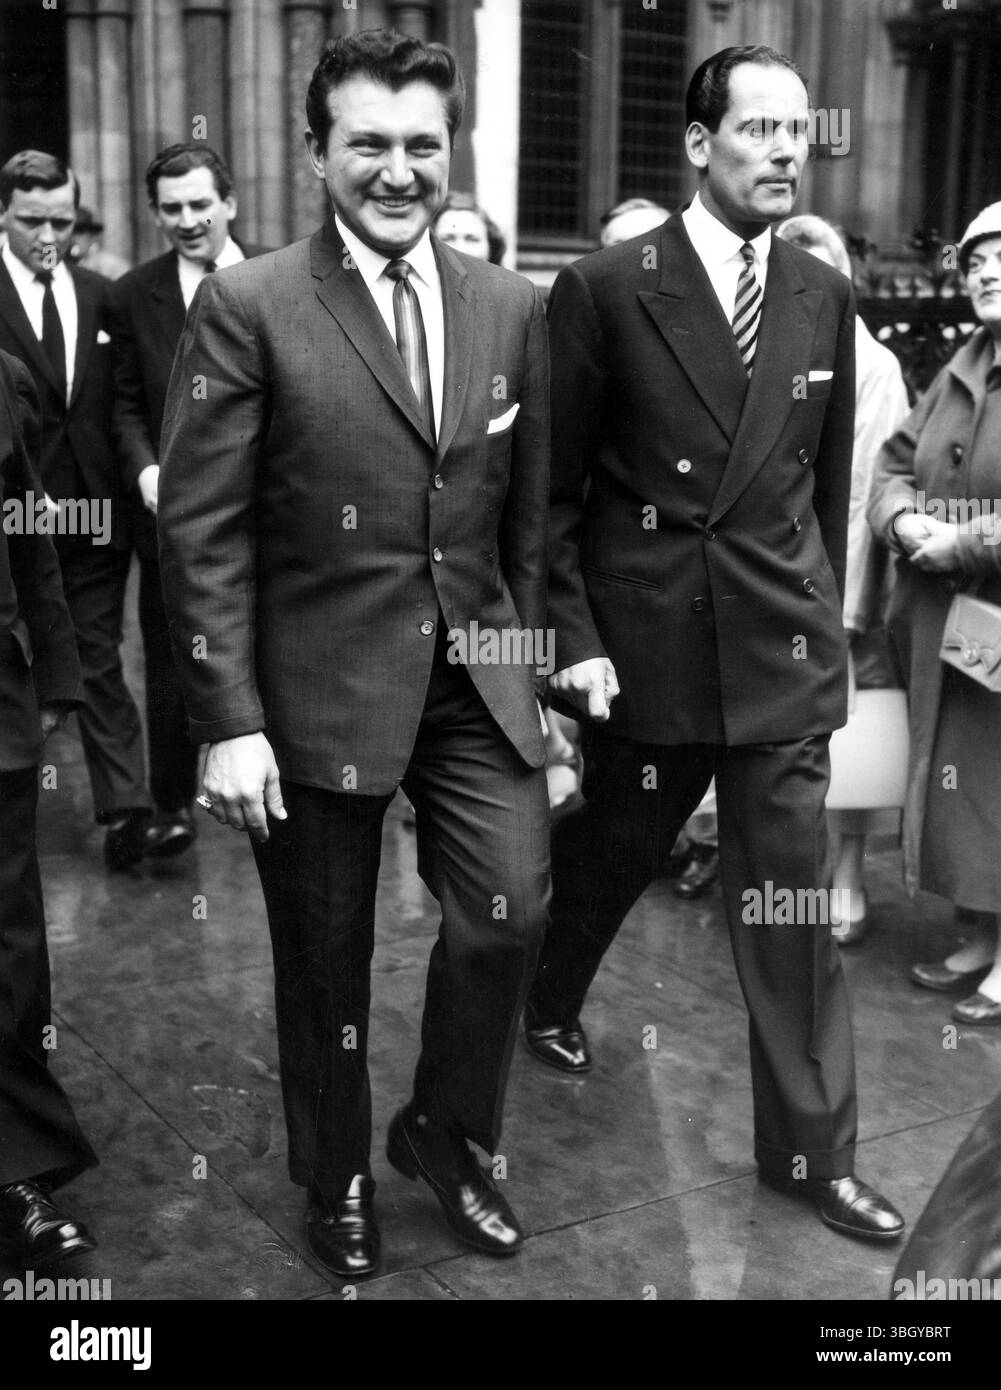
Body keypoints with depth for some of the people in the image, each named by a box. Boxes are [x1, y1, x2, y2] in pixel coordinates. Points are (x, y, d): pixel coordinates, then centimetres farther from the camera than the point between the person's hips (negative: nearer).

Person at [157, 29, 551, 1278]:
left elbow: (527, 510, 11)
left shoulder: (511, 308, 5)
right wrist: (228, 722, -13)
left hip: (476, 678, 3)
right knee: (324, 957, 11)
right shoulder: (247, 308, -8)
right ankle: (335, 1177, 37)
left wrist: (530, 653, 10)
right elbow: (200, 530, -10)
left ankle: (441, 1132, 29)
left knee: (510, 913, -2)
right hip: (316, 691, -3)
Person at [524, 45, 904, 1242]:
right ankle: (551, 1000, 49)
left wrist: (822, 614, 11)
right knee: (608, 852, 18)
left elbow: (829, 481, 12)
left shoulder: (824, 298, 4)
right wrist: (574, 636, -10)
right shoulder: (604, 289, -8)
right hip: (642, 647, -2)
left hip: (783, 654, 3)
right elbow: (552, 487, -5)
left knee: (790, 903, 5)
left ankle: (810, 1148, 19)